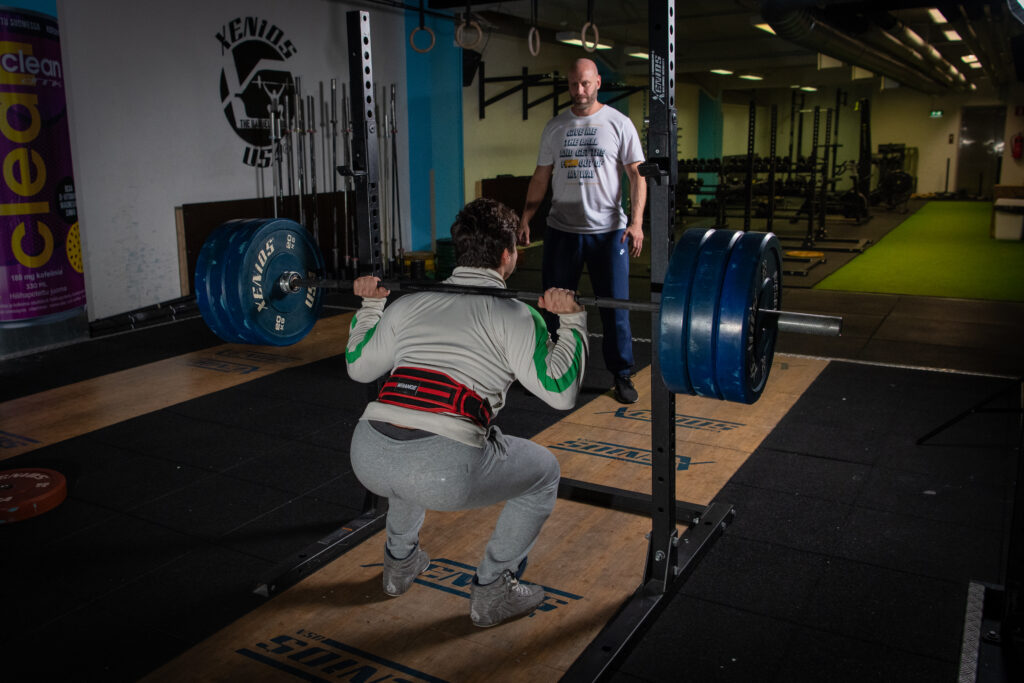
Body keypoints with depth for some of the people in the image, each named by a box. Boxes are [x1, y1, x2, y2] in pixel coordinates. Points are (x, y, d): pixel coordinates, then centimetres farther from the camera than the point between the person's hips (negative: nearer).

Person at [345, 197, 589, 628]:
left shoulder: (409, 303, 21)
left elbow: (358, 367, 32)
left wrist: (369, 306, 42)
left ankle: (400, 562, 48)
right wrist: (571, 320, 7)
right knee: (543, 472, 22)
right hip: (442, 472, -6)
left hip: (366, 459, 6)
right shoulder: (511, 314, 7)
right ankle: (492, 592, 25)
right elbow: (561, 392, 0)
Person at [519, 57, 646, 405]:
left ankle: (622, 375, 15)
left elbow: (636, 174, -4)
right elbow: (541, 176, 11)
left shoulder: (619, 124, 0)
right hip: (561, 229, 3)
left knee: (615, 307, 2)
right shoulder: (554, 127, 8)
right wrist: (525, 218, 3)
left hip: (608, 231, -3)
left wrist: (636, 222, -15)